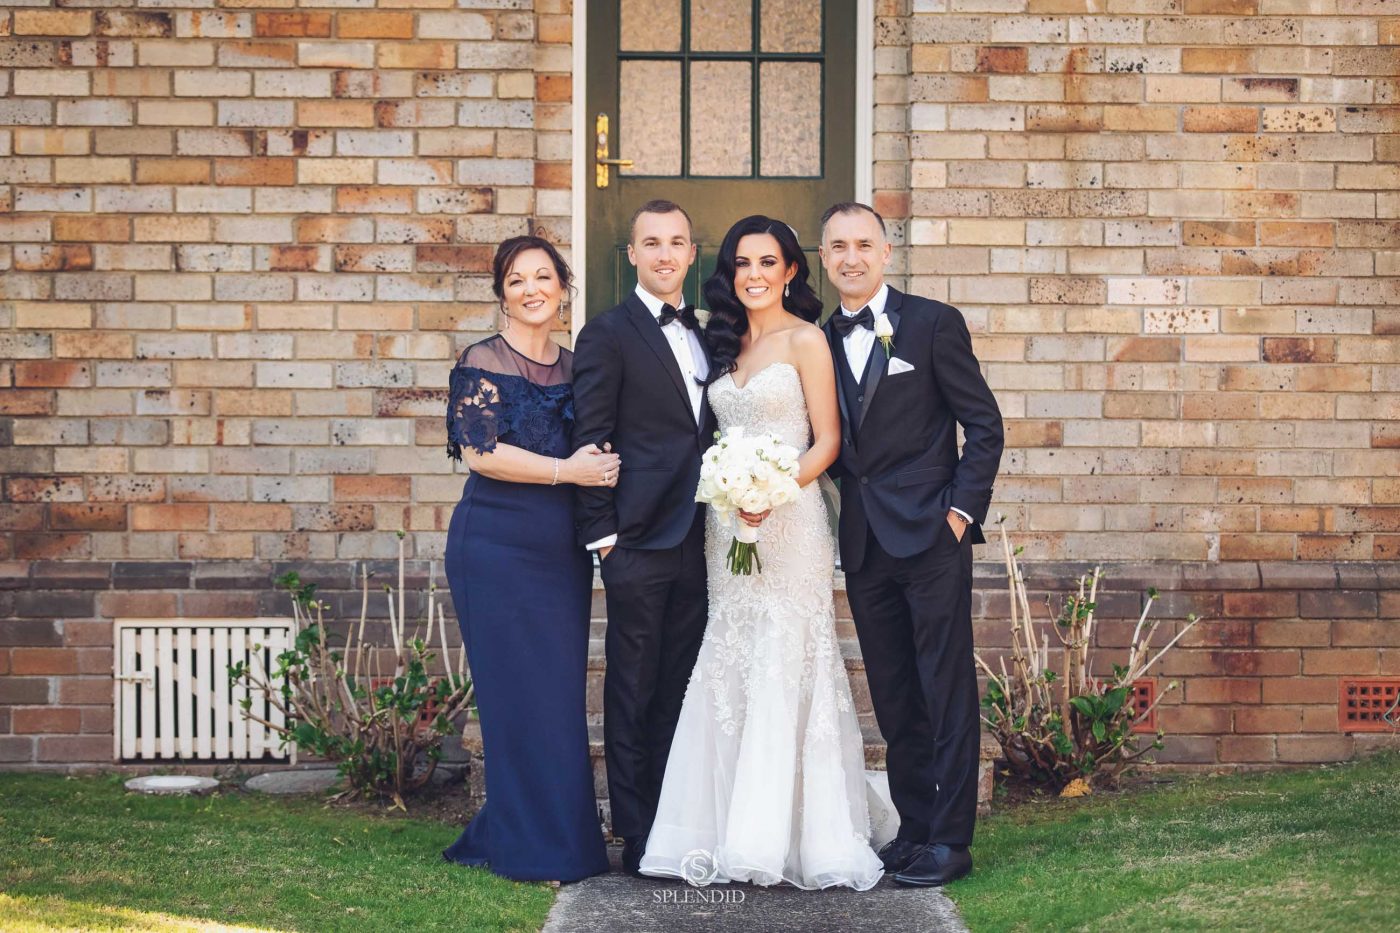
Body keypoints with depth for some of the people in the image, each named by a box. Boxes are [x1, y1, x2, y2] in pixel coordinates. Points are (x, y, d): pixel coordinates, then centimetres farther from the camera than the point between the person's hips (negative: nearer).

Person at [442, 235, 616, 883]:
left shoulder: (575, 366, 14)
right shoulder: (483, 362, -4)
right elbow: (479, 452, -14)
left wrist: (604, 472, 1)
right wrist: (565, 471, -16)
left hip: (561, 549, 6)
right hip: (499, 546, -6)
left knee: (562, 693, 7)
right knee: (520, 692, -3)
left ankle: (564, 835, 19)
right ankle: (530, 848, 6)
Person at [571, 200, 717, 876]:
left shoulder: (705, 335, 17)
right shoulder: (608, 334, -3)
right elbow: (591, 441, -7)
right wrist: (601, 534, -12)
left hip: (698, 540, 6)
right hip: (639, 540, -6)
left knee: (680, 689, 11)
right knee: (634, 690, 1)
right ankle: (638, 837, 8)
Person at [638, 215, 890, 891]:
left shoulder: (805, 340, -3)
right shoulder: (725, 344, 15)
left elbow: (827, 439, -6)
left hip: (789, 522, -6)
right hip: (727, 522, 6)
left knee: (783, 668, -7)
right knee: (729, 671, 4)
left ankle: (790, 835, -1)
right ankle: (734, 833, 10)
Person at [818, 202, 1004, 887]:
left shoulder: (933, 323, -2)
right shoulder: (821, 341, 11)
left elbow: (984, 424, -3)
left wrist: (963, 509, -9)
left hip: (930, 535, -5)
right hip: (863, 546, 5)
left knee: (946, 693, -1)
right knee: (893, 700, 10)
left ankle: (951, 838, 4)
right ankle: (914, 828, 19)